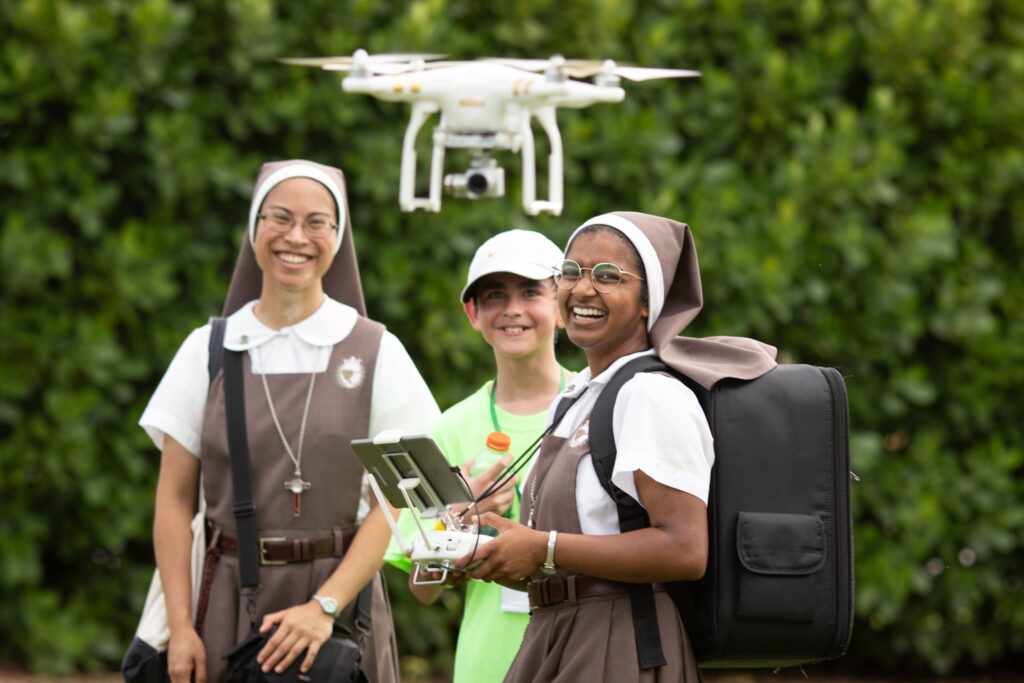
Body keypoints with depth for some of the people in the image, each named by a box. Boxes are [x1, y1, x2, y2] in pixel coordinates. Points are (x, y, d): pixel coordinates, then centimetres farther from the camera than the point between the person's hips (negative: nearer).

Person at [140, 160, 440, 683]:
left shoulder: (375, 352, 3)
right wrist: (180, 627, -5)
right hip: (231, 599, 1)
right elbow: (174, 501, 4)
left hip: (341, 595, -1)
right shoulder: (208, 350, 6)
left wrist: (325, 605, -15)